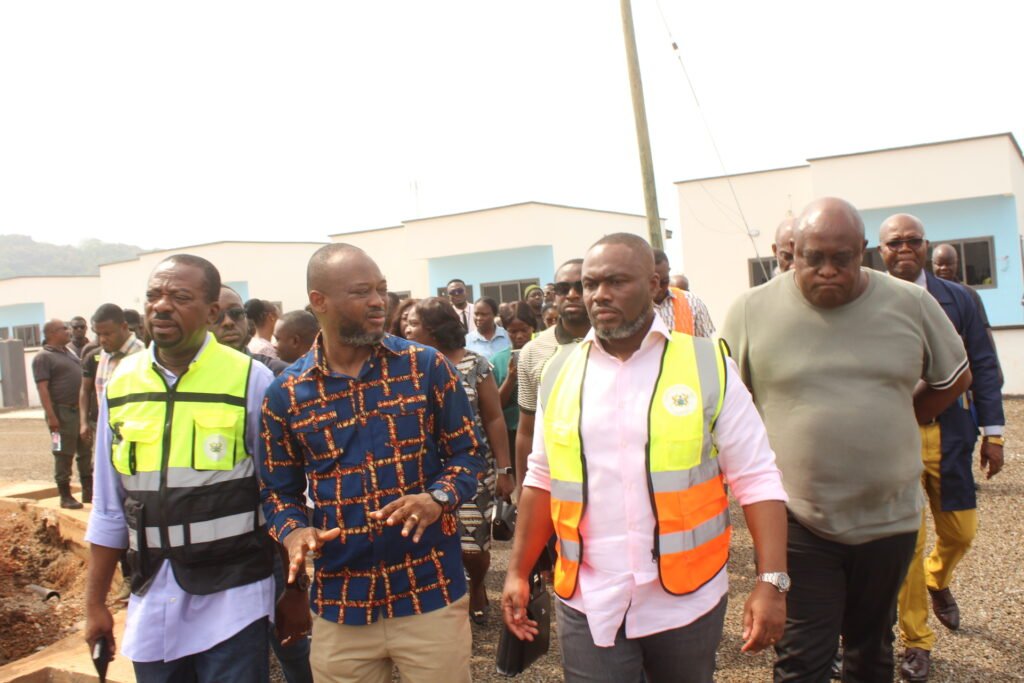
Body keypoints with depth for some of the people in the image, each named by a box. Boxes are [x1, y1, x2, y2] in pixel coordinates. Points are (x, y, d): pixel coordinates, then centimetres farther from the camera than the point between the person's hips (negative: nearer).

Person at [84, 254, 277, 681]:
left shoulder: (250, 381, -10)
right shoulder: (121, 384, 3)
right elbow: (109, 508, 10)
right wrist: (95, 603, 12)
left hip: (232, 597, -4)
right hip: (151, 601, 4)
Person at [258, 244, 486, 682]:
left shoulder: (427, 366, -3)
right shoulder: (285, 394, 0)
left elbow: (466, 453, 2)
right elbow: (278, 491, 7)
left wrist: (437, 499, -18)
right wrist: (294, 532, -13)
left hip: (431, 592, -1)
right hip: (339, 604, 1)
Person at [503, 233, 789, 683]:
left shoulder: (709, 366, -6)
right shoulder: (561, 373, 2)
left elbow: (756, 478, -6)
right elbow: (542, 479, 10)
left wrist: (771, 581, -12)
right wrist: (518, 571, 10)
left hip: (687, 599, -1)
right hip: (588, 602, 1)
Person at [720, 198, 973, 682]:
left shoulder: (910, 304, -1)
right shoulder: (752, 311, -7)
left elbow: (954, 378, 13)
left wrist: (892, 426, 9)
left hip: (889, 517, 3)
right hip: (797, 522, -2)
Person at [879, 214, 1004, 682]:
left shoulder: (957, 298, 3)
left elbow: (982, 365, 6)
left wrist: (993, 432, 3)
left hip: (949, 435, 3)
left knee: (960, 533, 15)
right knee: (907, 542, 2)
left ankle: (937, 581, 50)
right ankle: (916, 642, 20)